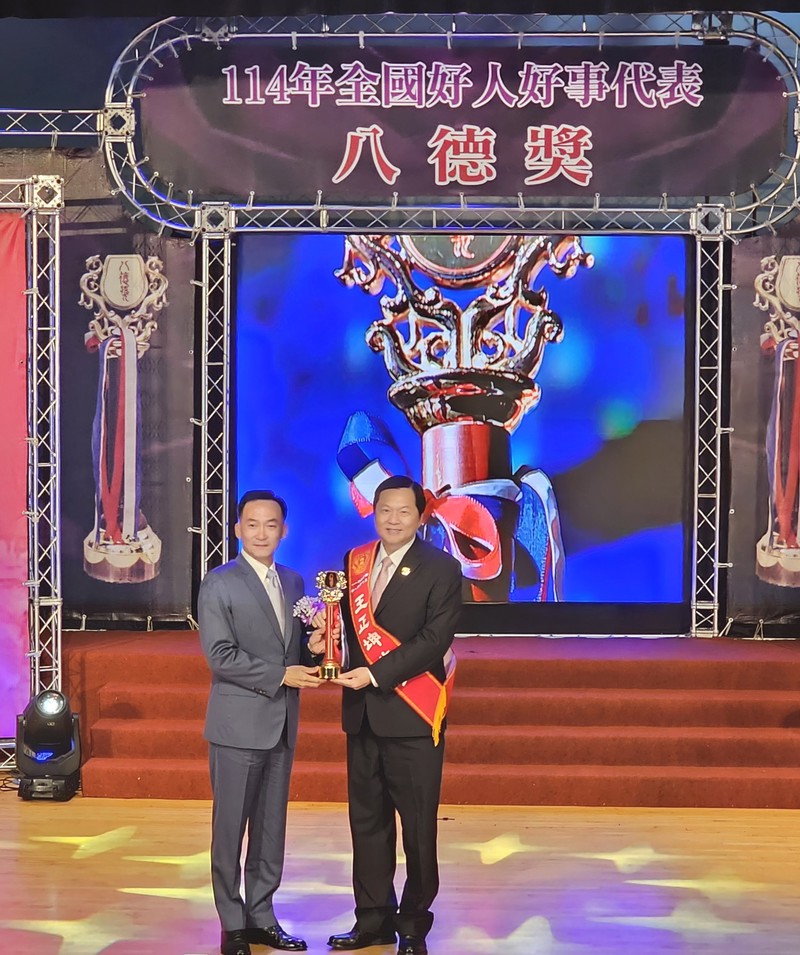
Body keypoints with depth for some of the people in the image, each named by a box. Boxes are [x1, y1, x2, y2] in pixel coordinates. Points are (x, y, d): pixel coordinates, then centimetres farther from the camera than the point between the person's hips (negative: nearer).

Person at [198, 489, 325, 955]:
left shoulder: (293, 582, 12)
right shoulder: (219, 584, -7)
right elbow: (220, 656, -15)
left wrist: (311, 648, -5)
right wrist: (281, 675, -18)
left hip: (282, 725, 6)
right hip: (239, 724, -6)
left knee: (271, 827, 11)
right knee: (230, 828, 1)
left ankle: (261, 917, 20)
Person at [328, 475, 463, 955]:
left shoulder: (441, 569, -6)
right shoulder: (354, 561, 11)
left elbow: (435, 640, -14)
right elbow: (344, 622, 14)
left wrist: (376, 674, -19)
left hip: (411, 716, -5)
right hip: (362, 713, 5)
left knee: (417, 826, 2)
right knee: (367, 821, 12)